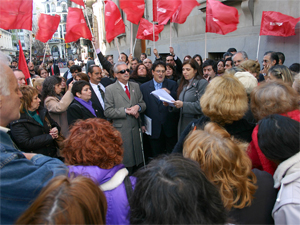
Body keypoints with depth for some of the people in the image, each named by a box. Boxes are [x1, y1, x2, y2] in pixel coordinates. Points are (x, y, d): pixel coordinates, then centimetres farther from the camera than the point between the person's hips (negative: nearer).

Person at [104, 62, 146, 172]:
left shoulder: (135, 86, 11)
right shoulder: (110, 89, -4)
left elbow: (143, 104, 12)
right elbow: (107, 112, -9)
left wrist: (138, 107, -11)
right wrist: (125, 111, -16)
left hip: (135, 129, 5)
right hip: (120, 131, -4)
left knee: (136, 160, 12)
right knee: (124, 163, 4)